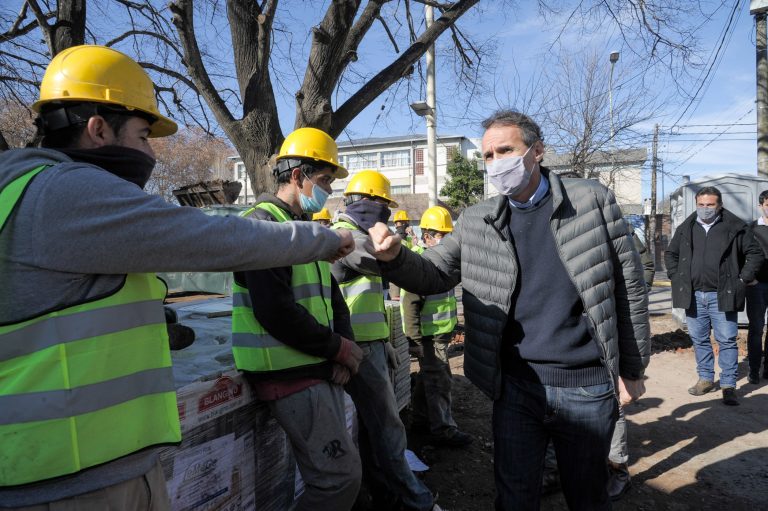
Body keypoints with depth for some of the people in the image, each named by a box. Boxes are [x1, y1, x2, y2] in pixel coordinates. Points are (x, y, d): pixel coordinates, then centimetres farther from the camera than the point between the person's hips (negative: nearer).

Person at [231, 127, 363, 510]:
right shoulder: (264, 223, -13)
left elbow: (331, 297, 16)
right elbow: (276, 312, -24)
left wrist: (344, 347, -2)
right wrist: (339, 348, -13)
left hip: (320, 369, 9)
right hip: (291, 376, -9)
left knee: (330, 473, 18)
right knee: (341, 476, -6)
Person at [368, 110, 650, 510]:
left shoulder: (592, 200, -4)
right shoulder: (476, 222, 1)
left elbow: (628, 286, 0)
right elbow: (432, 277, -1)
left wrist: (632, 368, 1)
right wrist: (394, 257, -23)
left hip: (587, 385, -1)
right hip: (516, 384, 1)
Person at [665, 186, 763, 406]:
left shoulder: (735, 227, 0)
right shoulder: (686, 228, 8)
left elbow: (754, 253, 5)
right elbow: (670, 254, 19)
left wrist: (743, 279, -2)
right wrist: (676, 278, 9)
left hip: (723, 296, -3)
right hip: (693, 296, 3)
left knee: (727, 341, 0)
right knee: (699, 340, 11)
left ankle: (728, 386, 9)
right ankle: (706, 379, 25)